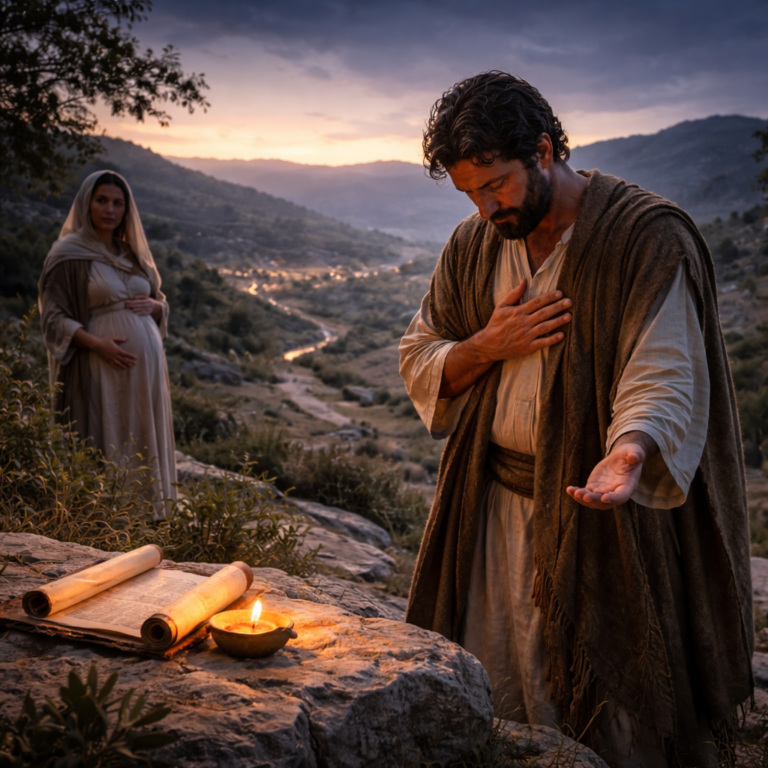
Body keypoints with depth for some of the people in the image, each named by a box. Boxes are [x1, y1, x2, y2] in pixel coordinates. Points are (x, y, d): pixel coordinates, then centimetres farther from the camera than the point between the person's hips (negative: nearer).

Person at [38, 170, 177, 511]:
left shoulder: (131, 252, 15)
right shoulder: (68, 254, -3)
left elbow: (160, 302, 21)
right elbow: (53, 318, -7)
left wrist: (153, 305, -4)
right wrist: (98, 344, -22)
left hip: (146, 366, 6)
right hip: (102, 368, -6)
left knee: (144, 445, 7)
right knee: (106, 448, -4)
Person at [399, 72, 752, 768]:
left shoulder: (649, 237, -12)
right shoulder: (473, 246, 6)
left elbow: (664, 377, -20)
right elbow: (417, 364, 9)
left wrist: (629, 450, -41)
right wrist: (487, 347, -11)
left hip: (602, 516, -5)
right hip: (496, 509, 5)